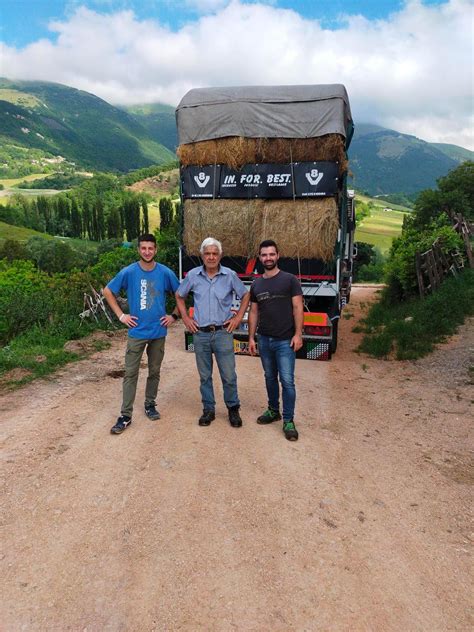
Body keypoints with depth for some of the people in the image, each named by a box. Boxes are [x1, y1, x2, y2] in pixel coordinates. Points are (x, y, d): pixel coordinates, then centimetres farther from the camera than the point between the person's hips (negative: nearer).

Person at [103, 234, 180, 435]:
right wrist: (121, 315, -1)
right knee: (130, 374, 0)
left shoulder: (165, 273, -3)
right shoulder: (128, 272, -5)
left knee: (154, 372, 13)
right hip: (137, 331, -1)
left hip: (158, 331, 1)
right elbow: (107, 291, 5)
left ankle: (150, 405, 31)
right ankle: (125, 415, 6)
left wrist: (174, 315, 2)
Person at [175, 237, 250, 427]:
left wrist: (238, 317, 3)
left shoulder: (230, 275, -3)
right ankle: (208, 409, 26)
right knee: (205, 376, 11)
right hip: (200, 334, 1)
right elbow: (179, 296, 14)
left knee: (229, 375, 3)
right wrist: (186, 318, 7)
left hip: (223, 333, -1)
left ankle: (233, 408, 22)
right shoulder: (193, 275, 0)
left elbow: (245, 295, 9)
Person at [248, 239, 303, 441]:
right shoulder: (256, 284, 9)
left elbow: (297, 308, -6)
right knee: (270, 378, 15)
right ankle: (273, 411, 31)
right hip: (264, 340, 5)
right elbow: (253, 312, 12)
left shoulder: (290, 280, -4)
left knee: (287, 381, -4)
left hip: (285, 341, -5)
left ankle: (288, 421, 5)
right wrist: (251, 337, 8)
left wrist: (298, 334, -14)